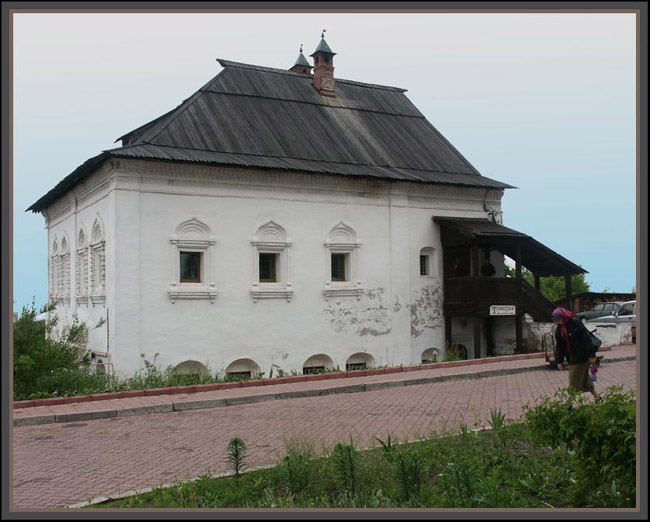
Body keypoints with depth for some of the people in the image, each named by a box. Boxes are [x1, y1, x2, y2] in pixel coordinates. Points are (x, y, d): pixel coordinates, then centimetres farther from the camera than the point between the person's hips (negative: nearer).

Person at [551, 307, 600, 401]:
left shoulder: (575, 324, -15)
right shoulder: (559, 329, 5)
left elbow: (586, 339, -14)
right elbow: (559, 346, 11)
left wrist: (591, 355, -14)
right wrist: (559, 361, 7)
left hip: (581, 358, -7)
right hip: (571, 359, 7)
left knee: (574, 382, -4)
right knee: (585, 379, 15)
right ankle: (596, 397, 29)